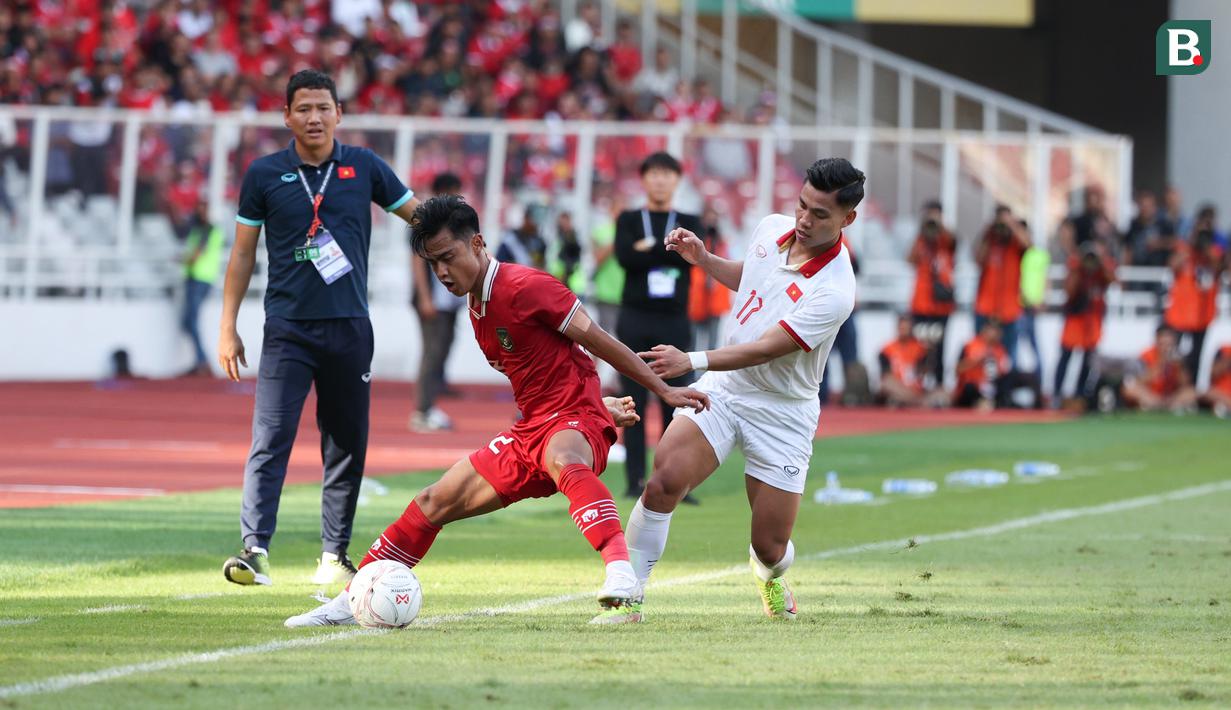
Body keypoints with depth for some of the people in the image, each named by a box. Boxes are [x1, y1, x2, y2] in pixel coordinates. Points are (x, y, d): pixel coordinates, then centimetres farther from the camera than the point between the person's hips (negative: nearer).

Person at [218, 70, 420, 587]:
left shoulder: (364, 167, 5)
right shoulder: (264, 174, 3)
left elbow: (419, 214, 16)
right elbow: (243, 254, 9)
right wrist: (228, 327, 5)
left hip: (349, 326, 2)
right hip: (287, 327, -2)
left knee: (347, 444, 6)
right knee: (270, 440, -14)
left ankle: (335, 554, 15)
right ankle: (255, 550, -19)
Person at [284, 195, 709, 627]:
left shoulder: (526, 287, -14)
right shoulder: (477, 315, 14)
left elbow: (597, 340, -11)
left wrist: (663, 389, -9)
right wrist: (605, 404, 19)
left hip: (576, 420, -9)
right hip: (530, 431, 9)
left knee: (563, 462, -44)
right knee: (434, 502, 9)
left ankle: (622, 580, -64)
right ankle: (347, 604, 18)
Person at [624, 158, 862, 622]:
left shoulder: (833, 292, -24)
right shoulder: (772, 228, -3)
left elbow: (766, 349, -30)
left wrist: (693, 361, -40)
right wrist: (702, 258, 5)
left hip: (781, 413, -4)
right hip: (722, 389, 4)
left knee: (770, 549, 1)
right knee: (666, 477, -21)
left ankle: (768, 575, 40)